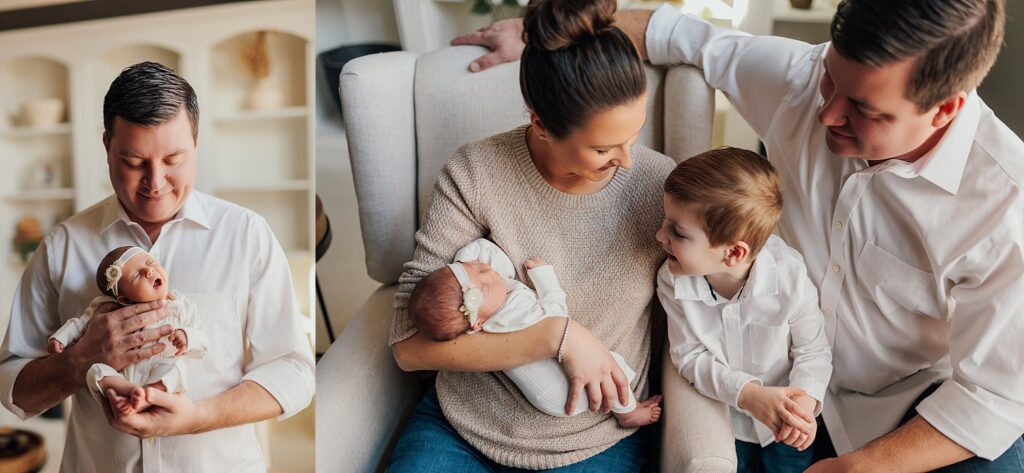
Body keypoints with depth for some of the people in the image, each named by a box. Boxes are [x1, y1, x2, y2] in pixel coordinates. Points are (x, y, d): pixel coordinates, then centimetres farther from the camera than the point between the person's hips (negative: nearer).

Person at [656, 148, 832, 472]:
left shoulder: (789, 277, -29)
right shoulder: (673, 282, -23)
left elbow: (813, 350, -15)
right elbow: (691, 356, -17)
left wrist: (806, 399, -33)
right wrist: (748, 394, -30)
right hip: (721, 415, 1)